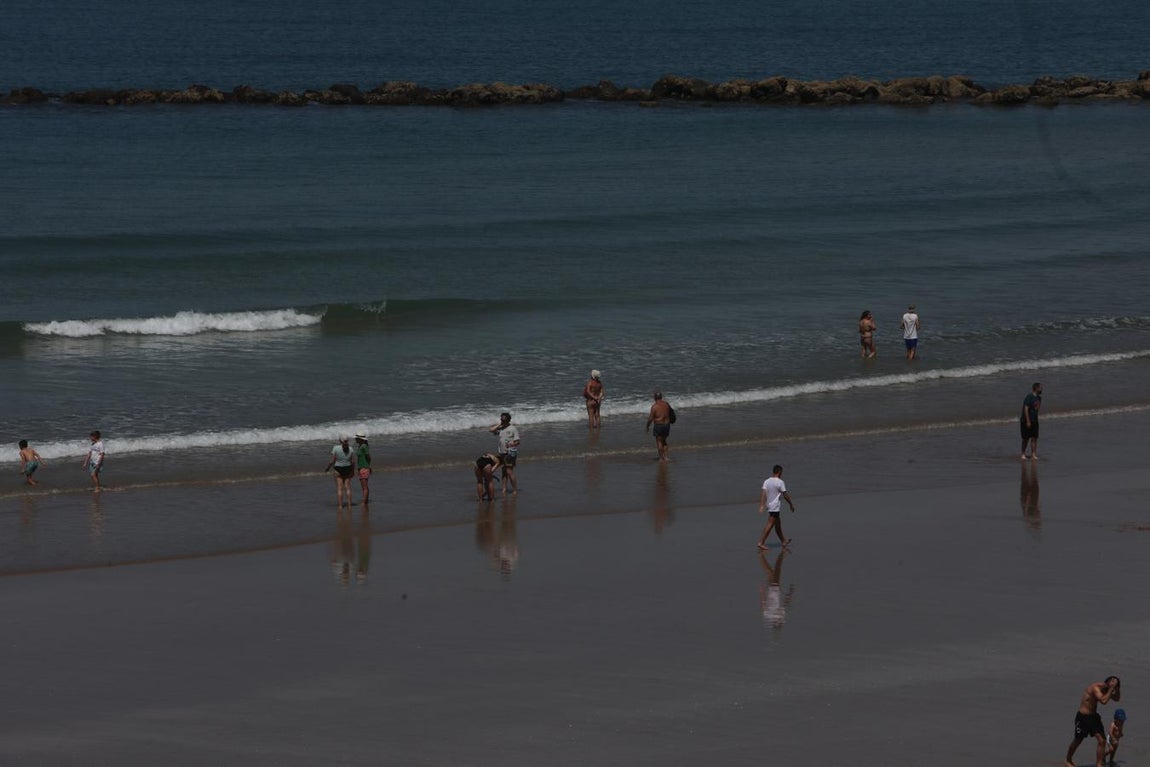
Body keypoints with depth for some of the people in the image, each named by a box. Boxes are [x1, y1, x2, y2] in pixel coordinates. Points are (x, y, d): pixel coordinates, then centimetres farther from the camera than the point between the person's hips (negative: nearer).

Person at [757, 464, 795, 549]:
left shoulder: (767, 481, 5)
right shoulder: (780, 482, -13)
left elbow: (763, 494, -4)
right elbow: (785, 495, -11)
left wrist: (762, 506, -9)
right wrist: (791, 505, 0)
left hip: (769, 506, 8)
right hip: (775, 507, -8)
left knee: (778, 524, 20)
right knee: (770, 525, -8)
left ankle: (783, 541, 33)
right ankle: (761, 542, -14)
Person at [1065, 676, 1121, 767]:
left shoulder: (1105, 689, 3)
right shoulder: (1096, 688, -23)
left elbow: (1117, 698, 13)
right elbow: (1103, 701, -36)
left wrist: (1117, 688, -2)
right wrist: (1111, 688, -30)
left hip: (1093, 716, 7)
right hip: (1083, 717, -7)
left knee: (1102, 740, -6)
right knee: (1078, 741, 9)